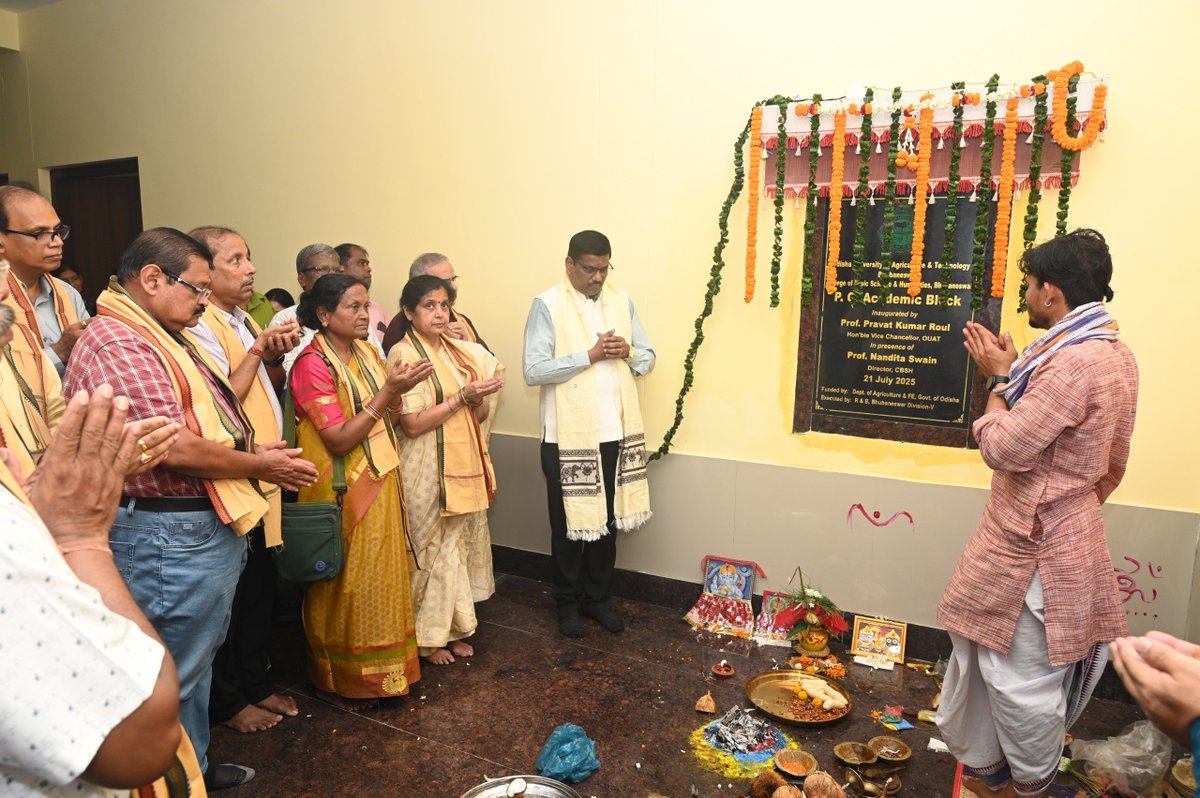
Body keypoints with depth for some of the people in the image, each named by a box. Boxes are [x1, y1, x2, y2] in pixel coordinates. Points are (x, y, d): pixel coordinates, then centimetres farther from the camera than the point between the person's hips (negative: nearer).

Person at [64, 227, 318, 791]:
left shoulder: (161, 337, 14)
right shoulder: (118, 343, -19)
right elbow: (175, 449, -25)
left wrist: (250, 450, 2)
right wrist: (257, 466, -11)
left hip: (205, 525, 11)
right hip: (169, 537, -11)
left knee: (198, 661, 23)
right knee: (174, 676, 7)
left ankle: (194, 767, 41)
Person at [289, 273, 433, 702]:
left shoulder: (367, 352, 5)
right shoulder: (313, 364, -17)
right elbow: (339, 441, -21)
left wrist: (399, 389, -10)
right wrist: (387, 391, -24)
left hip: (381, 481, 7)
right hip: (345, 490, -7)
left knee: (382, 576, 16)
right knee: (347, 585, 7)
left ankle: (380, 665, 34)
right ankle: (342, 679, 26)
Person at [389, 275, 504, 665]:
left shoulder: (457, 351, 9)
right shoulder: (404, 354, -11)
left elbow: (480, 414, 10)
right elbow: (412, 425, -17)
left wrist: (480, 399, -12)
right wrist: (462, 397, -19)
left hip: (464, 465, 7)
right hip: (429, 470, -7)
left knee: (459, 546, 14)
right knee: (433, 550, 3)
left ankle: (452, 628, 29)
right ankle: (428, 637, 21)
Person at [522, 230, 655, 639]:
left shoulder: (621, 300, 7)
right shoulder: (547, 305, -8)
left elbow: (648, 358, 11)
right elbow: (533, 370, -17)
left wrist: (628, 352, -11)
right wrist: (589, 356, -20)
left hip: (616, 432, 5)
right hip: (568, 436, -4)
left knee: (607, 520, 15)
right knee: (568, 524, 9)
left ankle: (598, 597, 32)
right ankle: (568, 602, 28)